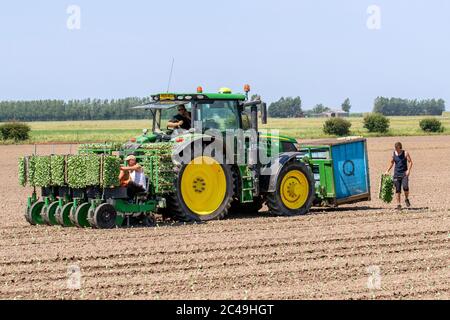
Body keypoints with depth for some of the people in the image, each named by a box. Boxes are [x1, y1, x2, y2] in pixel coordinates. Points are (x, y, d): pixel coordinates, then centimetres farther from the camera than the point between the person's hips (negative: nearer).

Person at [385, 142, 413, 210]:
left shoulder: (405, 153, -3)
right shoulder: (393, 154, 7)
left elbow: (410, 162, -4)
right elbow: (391, 163, 20)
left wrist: (408, 170, -18)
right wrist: (387, 171, 14)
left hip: (404, 173, -3)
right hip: (396, 174, 3)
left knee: (405, 187, -22)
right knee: (397, 190, 1)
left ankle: (406, 199, 4)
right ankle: (398, 204, 7)